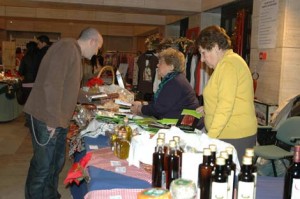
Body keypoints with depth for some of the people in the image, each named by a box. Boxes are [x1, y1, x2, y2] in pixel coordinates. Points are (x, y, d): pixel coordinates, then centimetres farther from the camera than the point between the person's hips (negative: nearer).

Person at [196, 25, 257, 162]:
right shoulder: (230, 60, 20)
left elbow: (226, 106, -21)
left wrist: (210, 136, -21)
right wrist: (207, 108, 20)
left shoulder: (227, 64, -12)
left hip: (235, 137, -10)